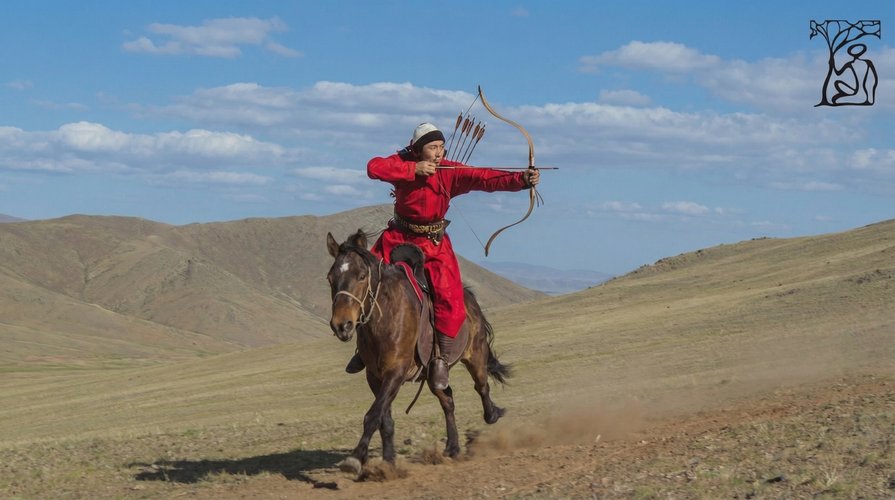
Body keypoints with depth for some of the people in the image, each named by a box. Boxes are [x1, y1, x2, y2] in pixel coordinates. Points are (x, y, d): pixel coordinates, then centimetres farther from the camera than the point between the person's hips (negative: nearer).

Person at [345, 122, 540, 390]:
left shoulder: (451, 172, -12)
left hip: (434, 244, -1)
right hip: (398, 239, 1)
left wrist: (522, 179, -40)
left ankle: (441, 359, -2)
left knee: (449, 298, -18)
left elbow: (486, 178, -24)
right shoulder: (403, 163, -9)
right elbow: (373, 167, -27)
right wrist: (414, 170, -31)